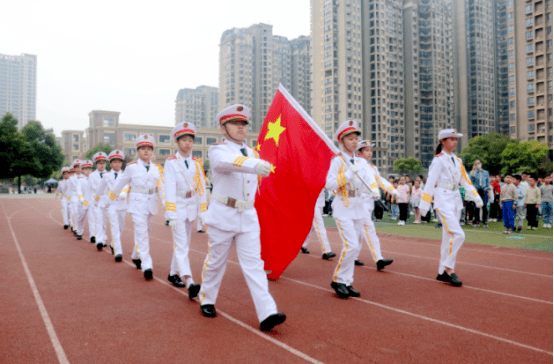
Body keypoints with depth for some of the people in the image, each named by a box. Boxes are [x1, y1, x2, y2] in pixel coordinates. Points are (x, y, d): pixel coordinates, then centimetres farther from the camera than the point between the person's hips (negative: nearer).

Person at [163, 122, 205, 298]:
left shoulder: (196, 163, 8)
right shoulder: (171, 163, -5)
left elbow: (201, 188, 8)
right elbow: (170, 189, -12)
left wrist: (203, 212, 4)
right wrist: (172, 215, -19)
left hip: (191, 207, 5)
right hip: (178, 207, -5)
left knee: (184, 243, 13)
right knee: (181, 245, -11)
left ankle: (173, 273, 30)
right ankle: (190, 283, -20)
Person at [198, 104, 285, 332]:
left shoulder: (252, 153, 10)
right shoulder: (217, 150, -10)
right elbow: (227, 162, -35)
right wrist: (255, 165, -52)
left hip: (248, 217, 4)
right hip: (222, 216, -4)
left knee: (254, 265, -2)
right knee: (216, 262, 10)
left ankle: (267, 314, -7)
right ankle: (206, 300, 33)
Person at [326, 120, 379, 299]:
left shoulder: (362, 162, 10)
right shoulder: (336, 161, -6)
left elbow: (370, 178, -4)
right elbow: (329, 184, -14)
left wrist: (375, 189, -24)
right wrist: (348, 175, -21)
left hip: (359, 208, 6)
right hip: (343, 208, -6)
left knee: (355, 247, 9)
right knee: (351, 246, -15)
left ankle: (346, 282, 21)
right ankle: (338, 280, 3)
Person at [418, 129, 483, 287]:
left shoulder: (457, 160, 13)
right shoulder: (439, 160, -9)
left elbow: (465, 180, 13)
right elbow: (430, 182, -12)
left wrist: (476, 197, 3)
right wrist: (424, 205, -15)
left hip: (456, 200, 8)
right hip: (443, 201, -8)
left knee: (449, 237, 9)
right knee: (458, 234, -16)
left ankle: (442, 272, 17)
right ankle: (449, 268, -3)